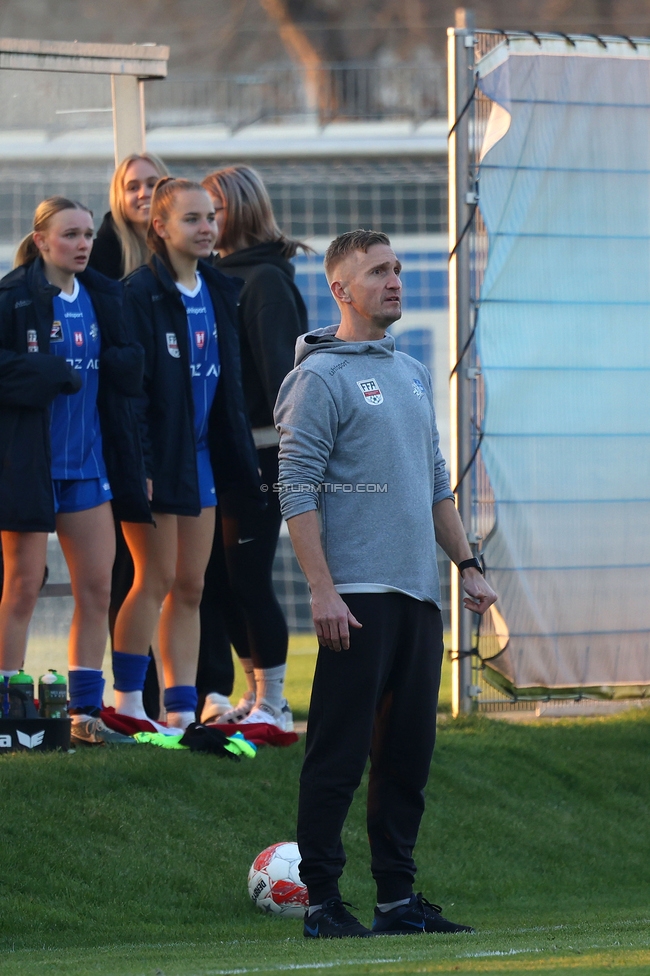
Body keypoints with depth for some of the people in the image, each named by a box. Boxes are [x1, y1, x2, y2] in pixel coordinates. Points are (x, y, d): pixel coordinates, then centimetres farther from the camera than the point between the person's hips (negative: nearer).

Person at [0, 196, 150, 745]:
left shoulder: (102, 298, 10)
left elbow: (126, 375, 14)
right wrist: (49, 375, -20)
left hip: (88, 462, 6)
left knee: (97, 587, 4)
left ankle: (87, 713, 11)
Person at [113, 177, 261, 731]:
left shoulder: (218, 292, 10)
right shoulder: (141, 294, -12)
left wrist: (242, 457, 13)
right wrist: (137, 465, -20)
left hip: (203, 455, 7)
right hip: (158, 455, -7)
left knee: (191, 586, 7)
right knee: (157, 579, -5)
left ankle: (182, 712, 9)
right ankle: (128, 705, 4)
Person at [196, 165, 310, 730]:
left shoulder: (265, 278, -8)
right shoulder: (220, 275, 15)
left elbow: (278, 363, -16)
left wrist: (291, 439, -23)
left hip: (257, 446, -8)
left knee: (247, 576, -5)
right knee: (216, 575, 8)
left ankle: (272, 702, 3)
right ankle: (257, 695, 15)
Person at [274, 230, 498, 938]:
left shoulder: (413, 374, 19)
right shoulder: (319, 377, -6)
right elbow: (297, 491, -11)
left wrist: (466, 563, 17)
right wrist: (322, 589, -18)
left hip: (419, 591, 8)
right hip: (356, 597, -8)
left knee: (409, 753, 8)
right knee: (338, 754, -7)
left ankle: (397, 897, 12)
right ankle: (321, 901, -4)